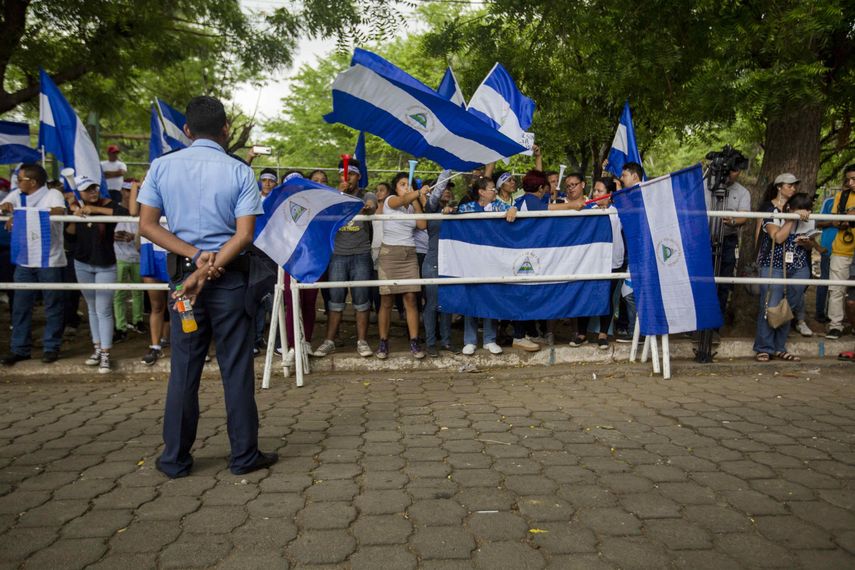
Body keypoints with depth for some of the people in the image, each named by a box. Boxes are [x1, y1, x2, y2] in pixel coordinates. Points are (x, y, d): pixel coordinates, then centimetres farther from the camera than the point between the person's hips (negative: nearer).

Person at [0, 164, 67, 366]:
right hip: (24, 260, 6)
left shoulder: (52, 194, -8)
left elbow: (59, 211, -27)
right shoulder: (17, 194, 10)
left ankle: (51, 347, 14)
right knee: (20, 306, 8)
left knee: (52, 306, 4)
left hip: (50, 261, -5)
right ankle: (19, 349, 17)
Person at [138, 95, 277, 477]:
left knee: (184, 368, 10)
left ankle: (175, 459, 19)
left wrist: (195, 256, -7)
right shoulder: (240, 171, -4)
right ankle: (244, 455, 14)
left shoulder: (162, 166, 2)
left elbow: (147, 225, -1)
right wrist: (210, 268, -14)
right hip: (230, 277, -2)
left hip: (182, 274, 2)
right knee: (236, 368, 5)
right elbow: (244, 235, -12)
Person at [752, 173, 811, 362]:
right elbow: (778, 237, -11)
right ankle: (763, 349, 2)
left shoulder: (798, 207, 16)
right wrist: (793, 217, -15)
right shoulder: (768, 207, 0)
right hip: (774, 264, -5)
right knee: (770, 307, -8)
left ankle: (779, 348, 13)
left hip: (798, 265, 5)